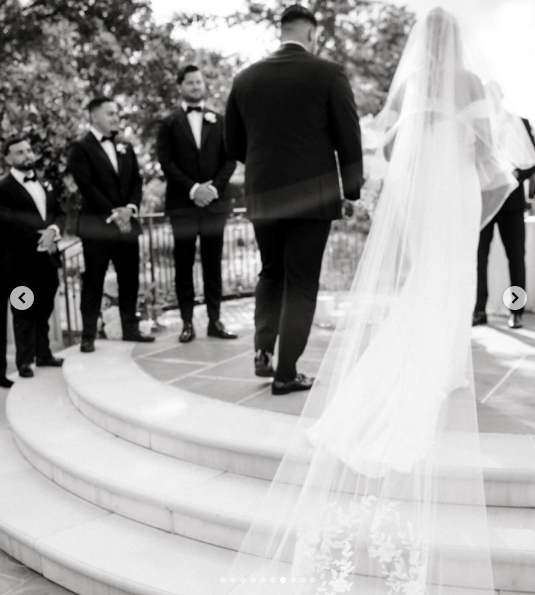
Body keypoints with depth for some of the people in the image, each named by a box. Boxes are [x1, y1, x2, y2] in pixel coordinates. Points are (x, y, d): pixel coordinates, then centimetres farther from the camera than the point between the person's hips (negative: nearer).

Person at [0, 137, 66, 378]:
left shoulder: (45, 184, 17)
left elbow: (60, 213, 12)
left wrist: (53, 231, -9)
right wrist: (41, 236, -17)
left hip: (47, 258, 6)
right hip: (21, 261, -6)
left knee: (44, 310, 13)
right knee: (24, 312, 1)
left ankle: (43, 354, 23)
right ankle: (25, 361, 8)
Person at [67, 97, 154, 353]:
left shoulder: (125, 147, 17)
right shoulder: (80, 148, -3)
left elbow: (136, 181, 11)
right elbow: (86, 187, -12)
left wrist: (130, 208, -7)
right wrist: (113, 213, -15)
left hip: (127, 222, 6)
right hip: (97, 224, -5)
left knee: (130, 279, 8)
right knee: (93, 281, -2)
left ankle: (130, 328, 18)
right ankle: (88, 336, 3)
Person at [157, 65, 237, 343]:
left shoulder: (219, 121, 13)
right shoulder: (169, 123, 6)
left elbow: (230, 159, 6)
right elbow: (166, 162, -3)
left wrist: (214, 187, -9)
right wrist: (193, 188, -14)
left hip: (214, 201, 2)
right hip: (182, 203, -2)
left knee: (213, 263, 4)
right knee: (184, 265, 1)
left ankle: (215, 320, 8)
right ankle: (187, 323, 5)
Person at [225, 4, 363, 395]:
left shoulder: (245, 78, 4)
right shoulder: (328, 74, -6)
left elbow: (234, 145, 10)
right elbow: (348, 138, -5)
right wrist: (351, 191, 7)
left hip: (262, 195, 3)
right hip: (312, 196, -3)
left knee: (272, 273, 22)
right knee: (301, 282, 5)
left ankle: (263, 350, 11)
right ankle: (286, 373, 7)